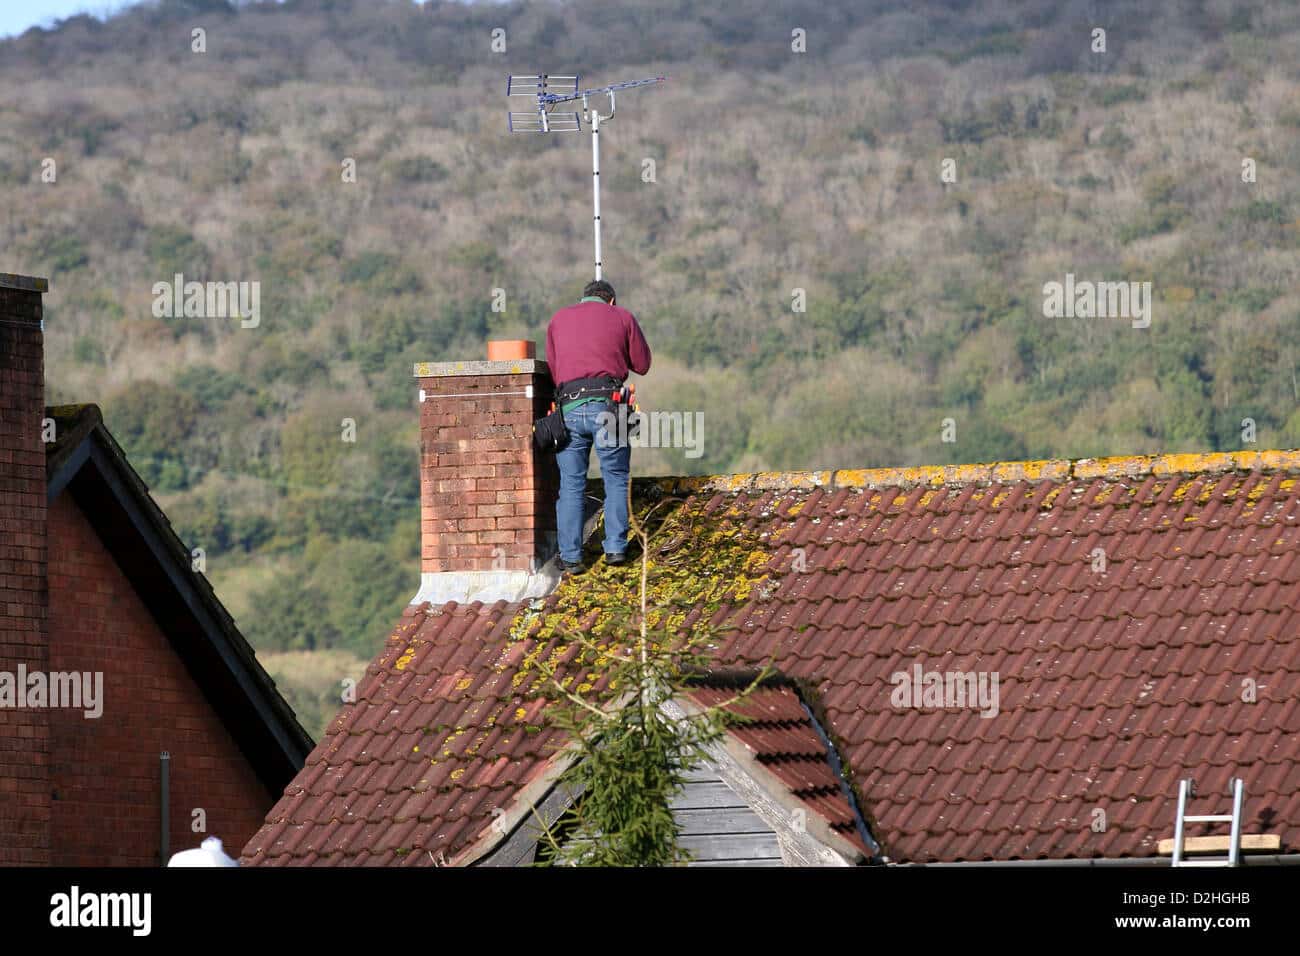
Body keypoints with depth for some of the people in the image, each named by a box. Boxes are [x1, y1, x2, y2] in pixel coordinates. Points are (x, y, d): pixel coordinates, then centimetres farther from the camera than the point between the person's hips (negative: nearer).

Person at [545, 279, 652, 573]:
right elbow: (642, 364, 16)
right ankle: (615, 548, 4)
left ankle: (570, 557, 2)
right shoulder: (622, 317, 11)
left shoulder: (559, 319, 17)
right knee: (616, 479, 11)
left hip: (569, 407, 1)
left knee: (571, 485, 5)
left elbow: (553, 369, 18)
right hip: (608, 405, -1)